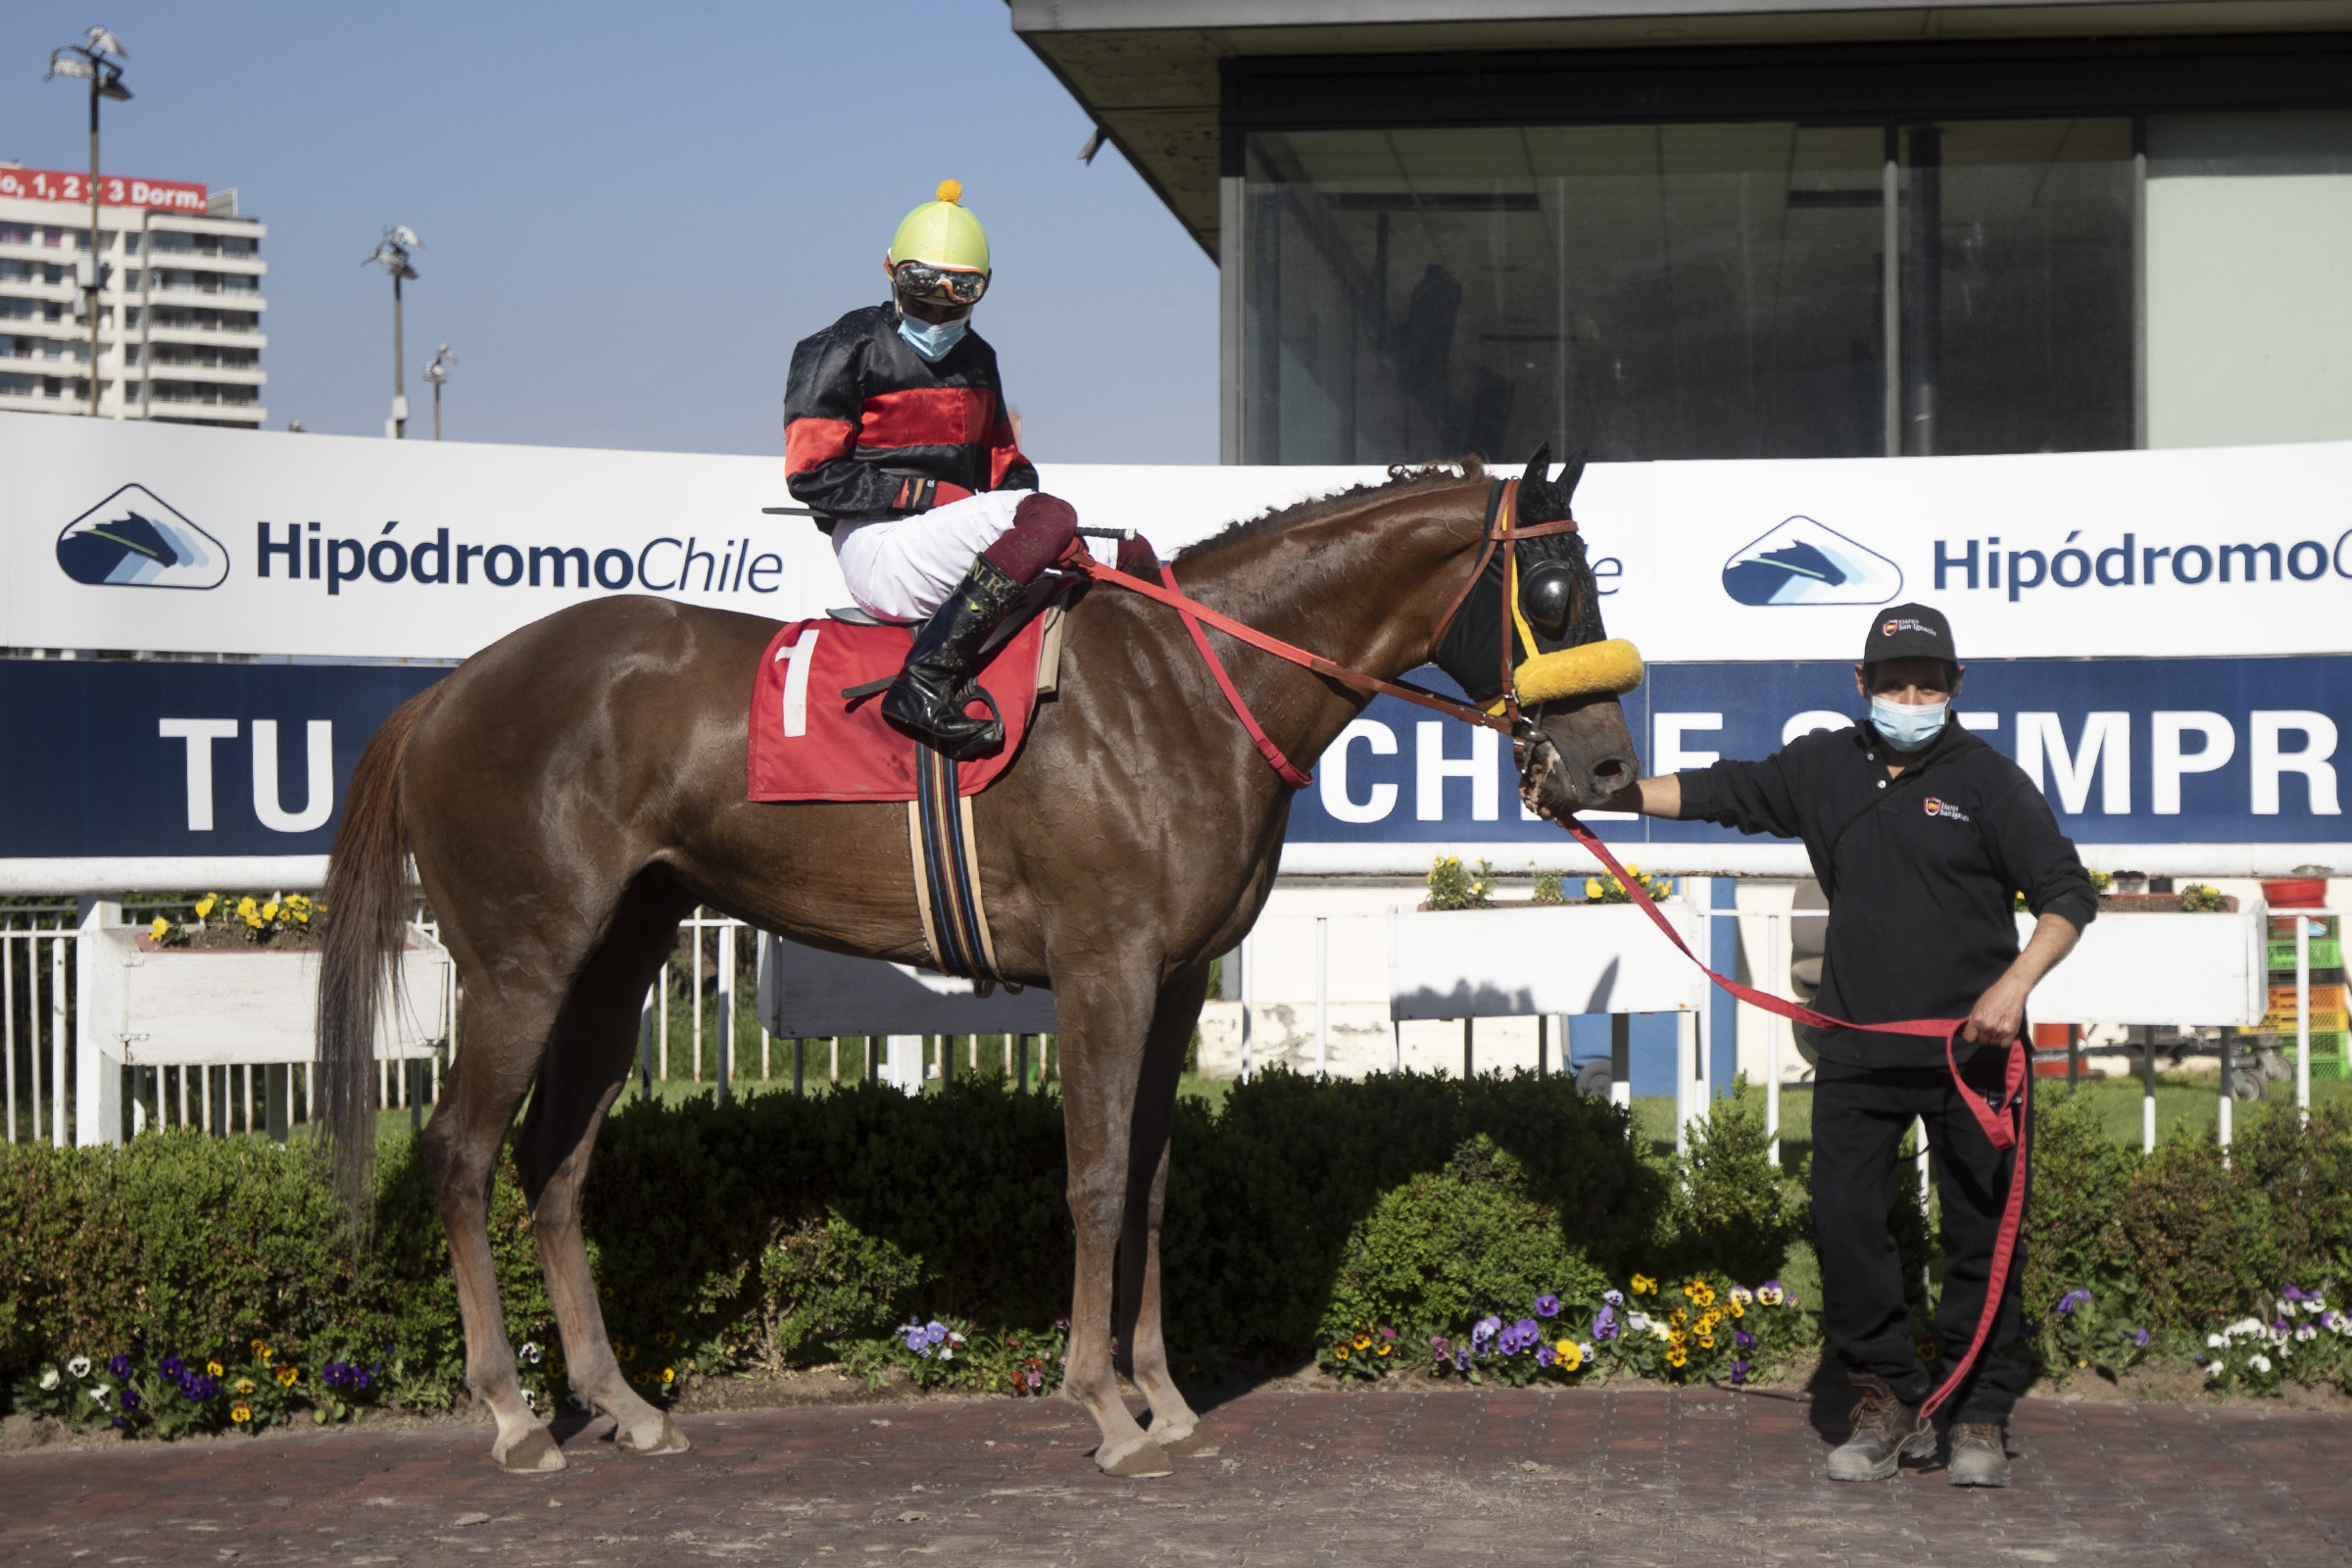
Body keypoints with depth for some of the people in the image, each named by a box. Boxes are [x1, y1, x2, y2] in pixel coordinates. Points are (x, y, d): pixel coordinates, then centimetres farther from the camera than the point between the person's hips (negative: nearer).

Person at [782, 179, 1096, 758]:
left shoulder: (977, 359, 20)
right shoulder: (850, 348, -2)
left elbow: (1002, 464, 26)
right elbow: (811, 473, -8)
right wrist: (925, 494, -15)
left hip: (953, 535, 8)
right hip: (881, 548, -8)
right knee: (1050, 515, -28)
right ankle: (926, 683, -35)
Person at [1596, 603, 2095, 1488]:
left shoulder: (1988, 780, -3)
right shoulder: (1825, 768, 9)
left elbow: (2067, 893, -6)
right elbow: (1723, 793, 14)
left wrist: (2016, 983, -20)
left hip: (1968, 1046, -3)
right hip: (1857, 1048, 3)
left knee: (1981, 1230, 2)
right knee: (1844, 1218, -1)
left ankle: (1981, 1416, 14)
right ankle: (1889, 1402, 13)